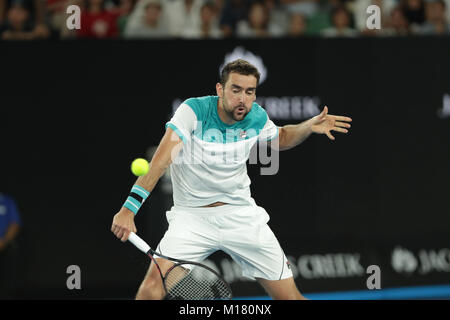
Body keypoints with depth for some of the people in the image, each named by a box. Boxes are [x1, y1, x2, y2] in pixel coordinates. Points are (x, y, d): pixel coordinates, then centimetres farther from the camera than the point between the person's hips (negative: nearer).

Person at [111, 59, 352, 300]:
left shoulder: (257, 116, -3)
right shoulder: (194, 111, -18)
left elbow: (280, 138, 22)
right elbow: (159, 163, -26)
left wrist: (309, 126, 1)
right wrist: (128, 210, -36)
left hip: (241, 215, 3)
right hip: (192, 216, -3)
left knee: (288, 295, -1)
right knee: (154, 285, -25)